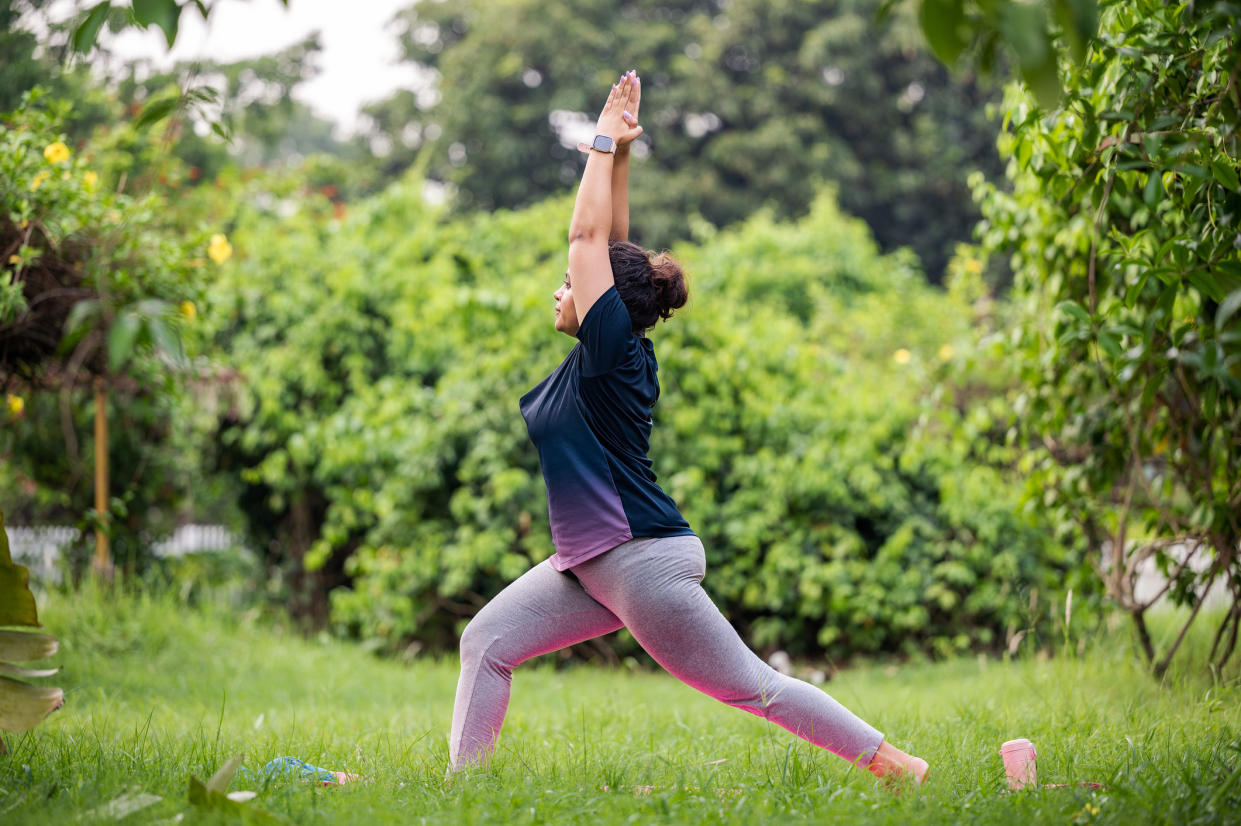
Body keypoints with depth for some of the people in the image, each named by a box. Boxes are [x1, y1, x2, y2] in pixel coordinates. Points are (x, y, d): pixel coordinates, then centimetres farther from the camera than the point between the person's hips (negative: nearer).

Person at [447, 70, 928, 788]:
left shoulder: (615, 351, -14)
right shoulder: (600, 356, 9)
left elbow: (588, 235, -13)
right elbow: (609, 243, 13)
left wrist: (605, 143, -6)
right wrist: (619, 154, 13)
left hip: (644, 560, -9)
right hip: (591, 565, 9)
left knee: (752, 687, -3)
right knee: (487, 643, 3)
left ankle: (897, 766, 6)